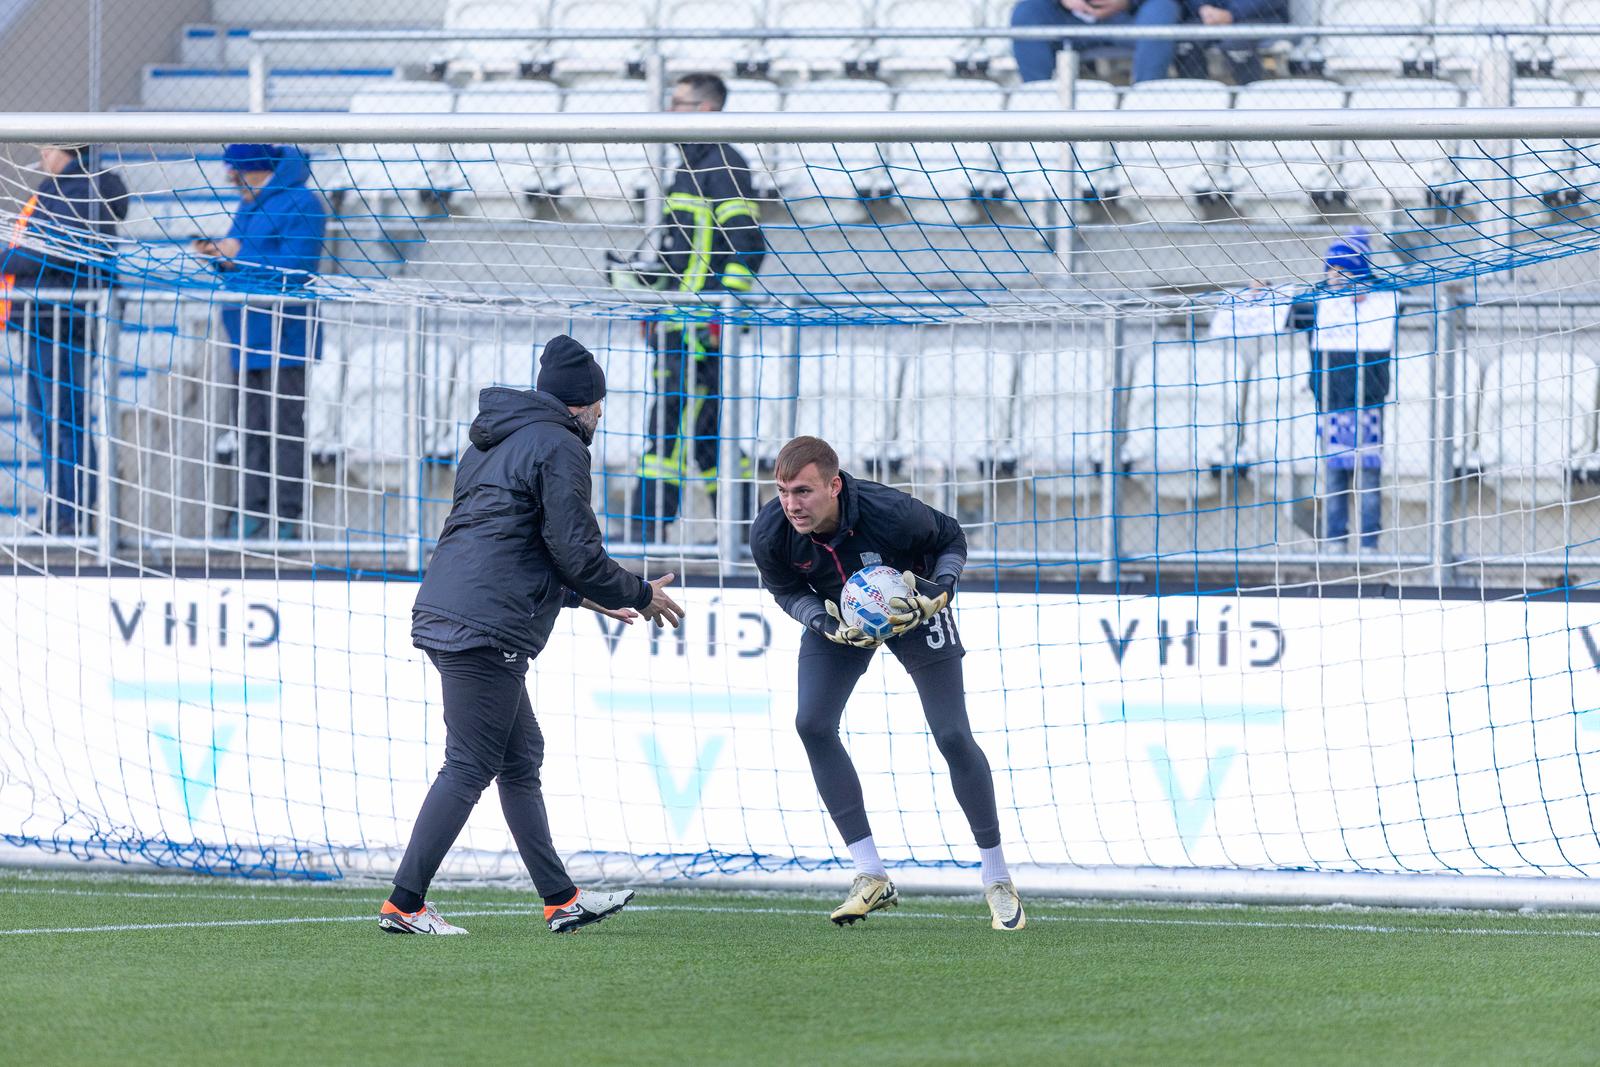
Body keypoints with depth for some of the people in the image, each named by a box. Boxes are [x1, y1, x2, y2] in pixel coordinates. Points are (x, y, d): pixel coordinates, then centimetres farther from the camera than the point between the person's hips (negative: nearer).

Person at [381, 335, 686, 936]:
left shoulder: (494, 442, 24)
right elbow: (576, 551, -11)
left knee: (522, 756, 15)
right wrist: (639, 595, 4)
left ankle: (560, 899, 19)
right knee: (469, 768, -7)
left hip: (442, 615, 10)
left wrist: (582, 596, 33)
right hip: (485, 631, -10)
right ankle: (403, 905, -9)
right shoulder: (559, 447, -7)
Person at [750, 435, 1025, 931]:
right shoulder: (770, 533, -29)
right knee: (813, 725, -15)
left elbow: (951, 539, -15)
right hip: (837, 612, 3)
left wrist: (941, 588, -34)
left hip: (911, 606, -3)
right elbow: (785, 589, -8)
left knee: (953, 738, -8)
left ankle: (998, 880, 7)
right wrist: (824, 621, -27)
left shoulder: (890, 513, -37)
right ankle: (871, 877, -8)